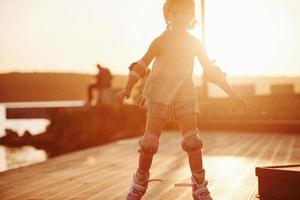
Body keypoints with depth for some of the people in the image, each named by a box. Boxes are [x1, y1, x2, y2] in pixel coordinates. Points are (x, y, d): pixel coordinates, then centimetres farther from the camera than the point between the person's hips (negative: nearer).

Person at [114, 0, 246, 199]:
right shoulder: (160, 41, -3)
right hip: (159, 98, -1)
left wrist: (231, 93, 5)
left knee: (192, 142, -10)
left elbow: (211, 70, 8)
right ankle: (139, 184, 17)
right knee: (148, 143, -2)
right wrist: (127, 89, -18)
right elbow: (142, 65, -7)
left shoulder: (195, 44, 3)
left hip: (184, 97, 1)